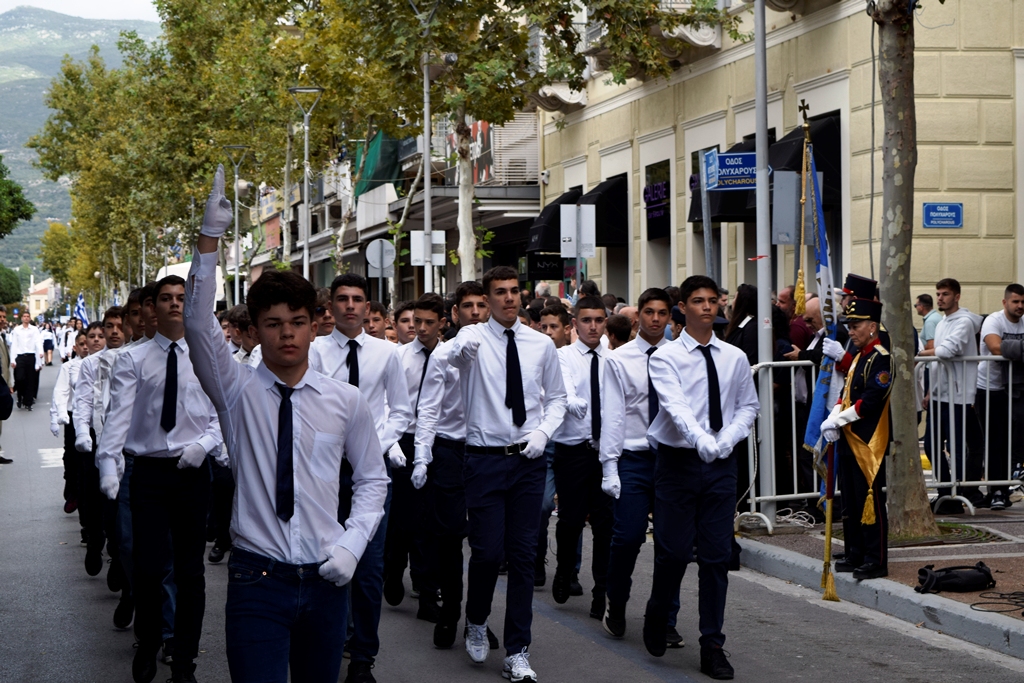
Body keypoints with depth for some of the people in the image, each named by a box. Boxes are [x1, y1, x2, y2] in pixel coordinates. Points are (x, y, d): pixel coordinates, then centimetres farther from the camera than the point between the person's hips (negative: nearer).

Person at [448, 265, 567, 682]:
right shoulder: (473, 338, -5)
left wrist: (543, 431, -5)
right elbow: (452, 357, -29)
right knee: (487, 550, -4)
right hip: (486, 457, -3)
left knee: (523, 554, 4)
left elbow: (557, 397, 13)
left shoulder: (541, 345, 5)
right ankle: (476, 623, 27)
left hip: (529, 460, 3)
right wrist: (462, 348, -53)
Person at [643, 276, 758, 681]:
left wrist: (726, 439, -6)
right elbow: (675, 406, -20)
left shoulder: (735, 358, 8)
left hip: (721, 464, 3)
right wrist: (700, 440, -36)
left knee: (717, 556, 2)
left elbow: (748, 406, 13)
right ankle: (657, 618, 28)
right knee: (674, 551, -2)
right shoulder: (665, 358, -5)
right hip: (678, 461, -3)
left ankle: (712, 647, 9)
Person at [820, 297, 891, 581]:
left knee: (870, 501, -6)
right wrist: (833, 418, -1)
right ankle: (856, 555, 21)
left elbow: (871, 401, -20)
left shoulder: (881, 358, -13)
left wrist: (838, 420, -16)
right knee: (851, 502, 13)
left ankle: (876, 561, -2)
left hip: (868, 443, -10)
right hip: (848, 441, 10)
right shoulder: (858, 357, 17)